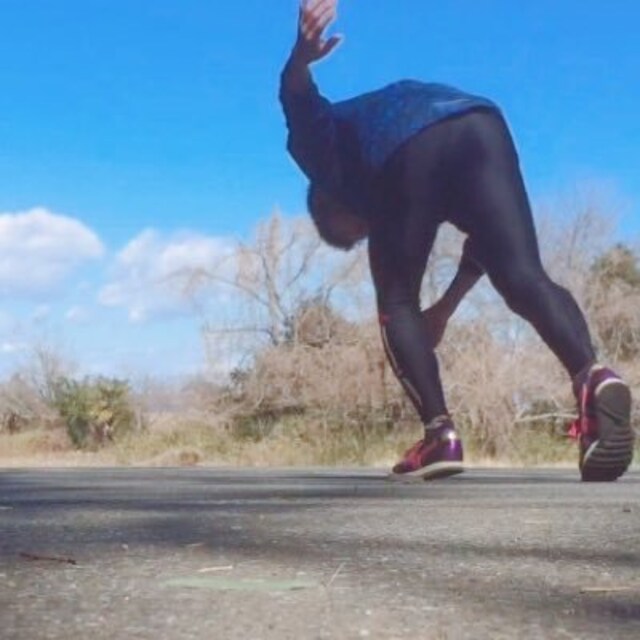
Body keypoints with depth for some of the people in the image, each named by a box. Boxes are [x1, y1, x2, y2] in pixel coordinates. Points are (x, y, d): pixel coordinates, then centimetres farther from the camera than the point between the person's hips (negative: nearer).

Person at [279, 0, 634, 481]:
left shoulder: (327, 147, 36)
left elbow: (300, 101, 10)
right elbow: (488, 230, 36)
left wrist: (300, 60, -13)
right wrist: (445, 309, 40)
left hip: (405, 150, -4)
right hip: (481, 125, 4)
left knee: (397, 302, 12)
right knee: (524, 277, -6)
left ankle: (441, 433, 0)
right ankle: (593, 378, -32)